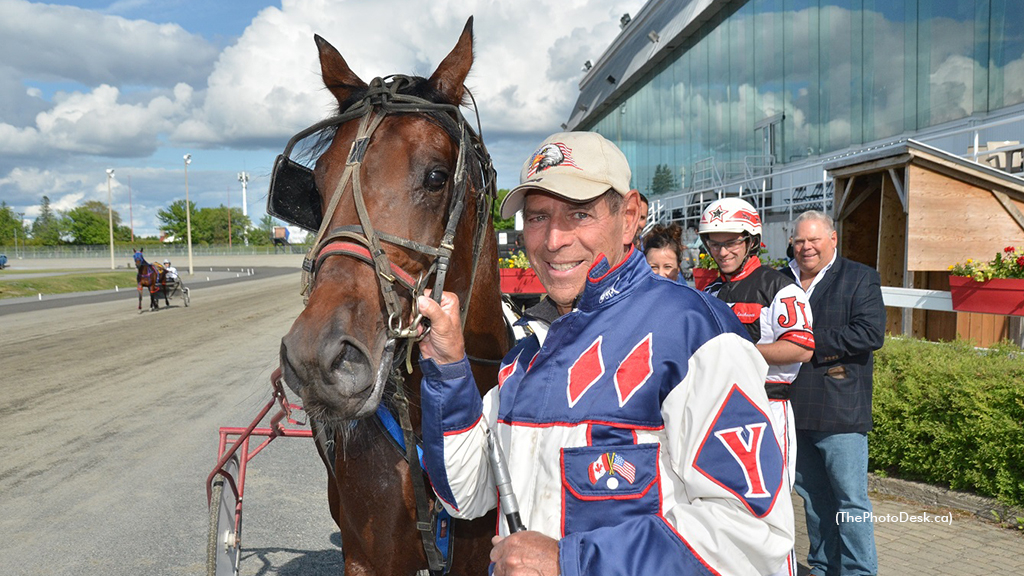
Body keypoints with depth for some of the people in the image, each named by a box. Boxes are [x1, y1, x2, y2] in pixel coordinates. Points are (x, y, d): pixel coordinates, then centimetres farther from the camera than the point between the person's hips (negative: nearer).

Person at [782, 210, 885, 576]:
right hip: (794, 409, 5)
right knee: (812, 496, 16)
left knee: (851, 500, 0)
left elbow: (871, 333, -13)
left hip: (840, 410, -5)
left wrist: (811, 341, -16)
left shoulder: (860, 278, 0)